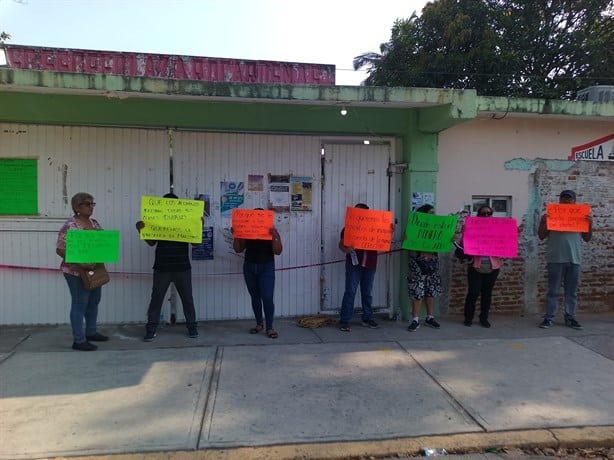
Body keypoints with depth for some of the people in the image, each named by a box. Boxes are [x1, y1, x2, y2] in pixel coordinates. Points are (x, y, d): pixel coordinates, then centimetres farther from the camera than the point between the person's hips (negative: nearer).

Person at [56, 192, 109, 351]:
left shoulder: (94, 222, 8)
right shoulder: (69, 226, -15)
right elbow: (60, 250, -18)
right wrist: (80, 262, -26)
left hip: (94, 270, 8)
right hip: (76, 272, -8)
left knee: (94, 301, 16)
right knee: (80, 304, -1)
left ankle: (91, 332, 31)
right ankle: (79, 340, 8)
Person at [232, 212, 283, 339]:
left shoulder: (272, 231, -3)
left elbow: (278, 251, -11)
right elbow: (238, 249, 4)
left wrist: (274, 237, -25)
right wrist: (235, 236, -10)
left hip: (266, 267, -3)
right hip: (249, 267, 3)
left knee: (267, 298, -9)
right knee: (255, 297, 11)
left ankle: (269, 327, 1)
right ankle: (259, 324, 24)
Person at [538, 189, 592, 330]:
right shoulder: (551, 215, 5)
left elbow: (587, 238, 13)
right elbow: (541, 236, 3)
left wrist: (590, 224, -3)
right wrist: (543, 222, -12)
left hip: (574, 259, 3)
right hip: (556, 259, -3)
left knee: (571, 291, 8)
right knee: (553, 290, 0)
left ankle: (570, 318, 15)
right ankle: (549, 318, 4)